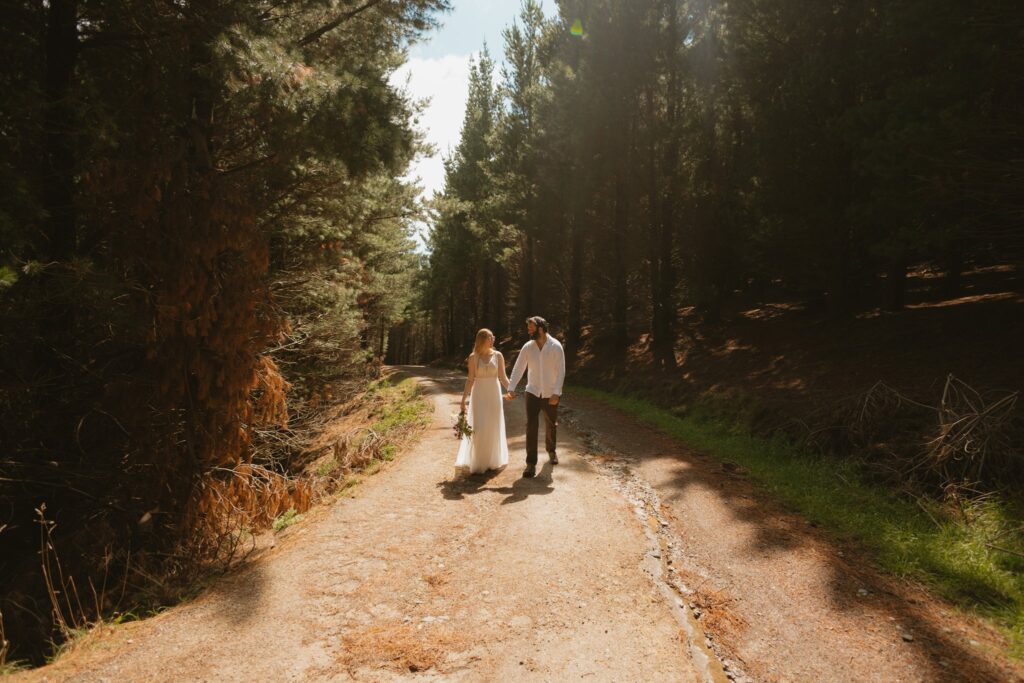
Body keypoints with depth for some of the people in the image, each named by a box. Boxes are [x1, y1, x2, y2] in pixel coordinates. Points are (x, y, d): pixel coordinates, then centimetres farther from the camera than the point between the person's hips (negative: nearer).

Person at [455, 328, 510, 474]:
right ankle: (478, 463, 8)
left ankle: (492, 461, 22)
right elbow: (470, 379, 0)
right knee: (478, 429, -6)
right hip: (479, 395, -1)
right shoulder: (473, 357, -2)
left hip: (494, 394, 1)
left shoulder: (498, 355, 0)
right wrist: (463, 399, -4)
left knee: (493, 428, 6)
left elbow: (503, 377, 0)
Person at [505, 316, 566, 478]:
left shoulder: (556, 346, -12)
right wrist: (511, 388, -14)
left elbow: (561, 371, -13)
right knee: (531, 426, -7)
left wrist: (556, 393, -20)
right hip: (532, 393, 1)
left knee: (551, 425, 16)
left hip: (550, 395, -1)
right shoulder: (527, 347, -3)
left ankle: (551, 450, 43)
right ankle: (531, 463, -3)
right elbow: (518, 368, -3)